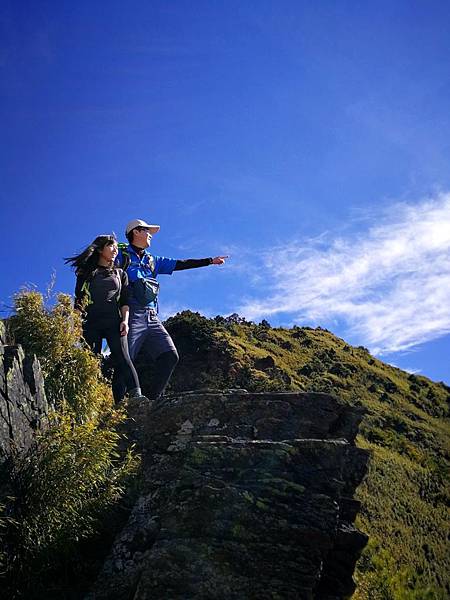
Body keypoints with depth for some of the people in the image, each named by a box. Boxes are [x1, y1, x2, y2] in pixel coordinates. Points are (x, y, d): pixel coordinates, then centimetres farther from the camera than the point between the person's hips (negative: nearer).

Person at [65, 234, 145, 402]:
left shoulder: (120, 274, 22)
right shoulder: (87, 272, 19)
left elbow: (125, 301, 15)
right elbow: (78, 299, 14)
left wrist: (125, 320, -2)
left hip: (114, 322, 0)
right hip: (91, 323, 1)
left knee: (122, 358, -18)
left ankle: (136, 396, -32)